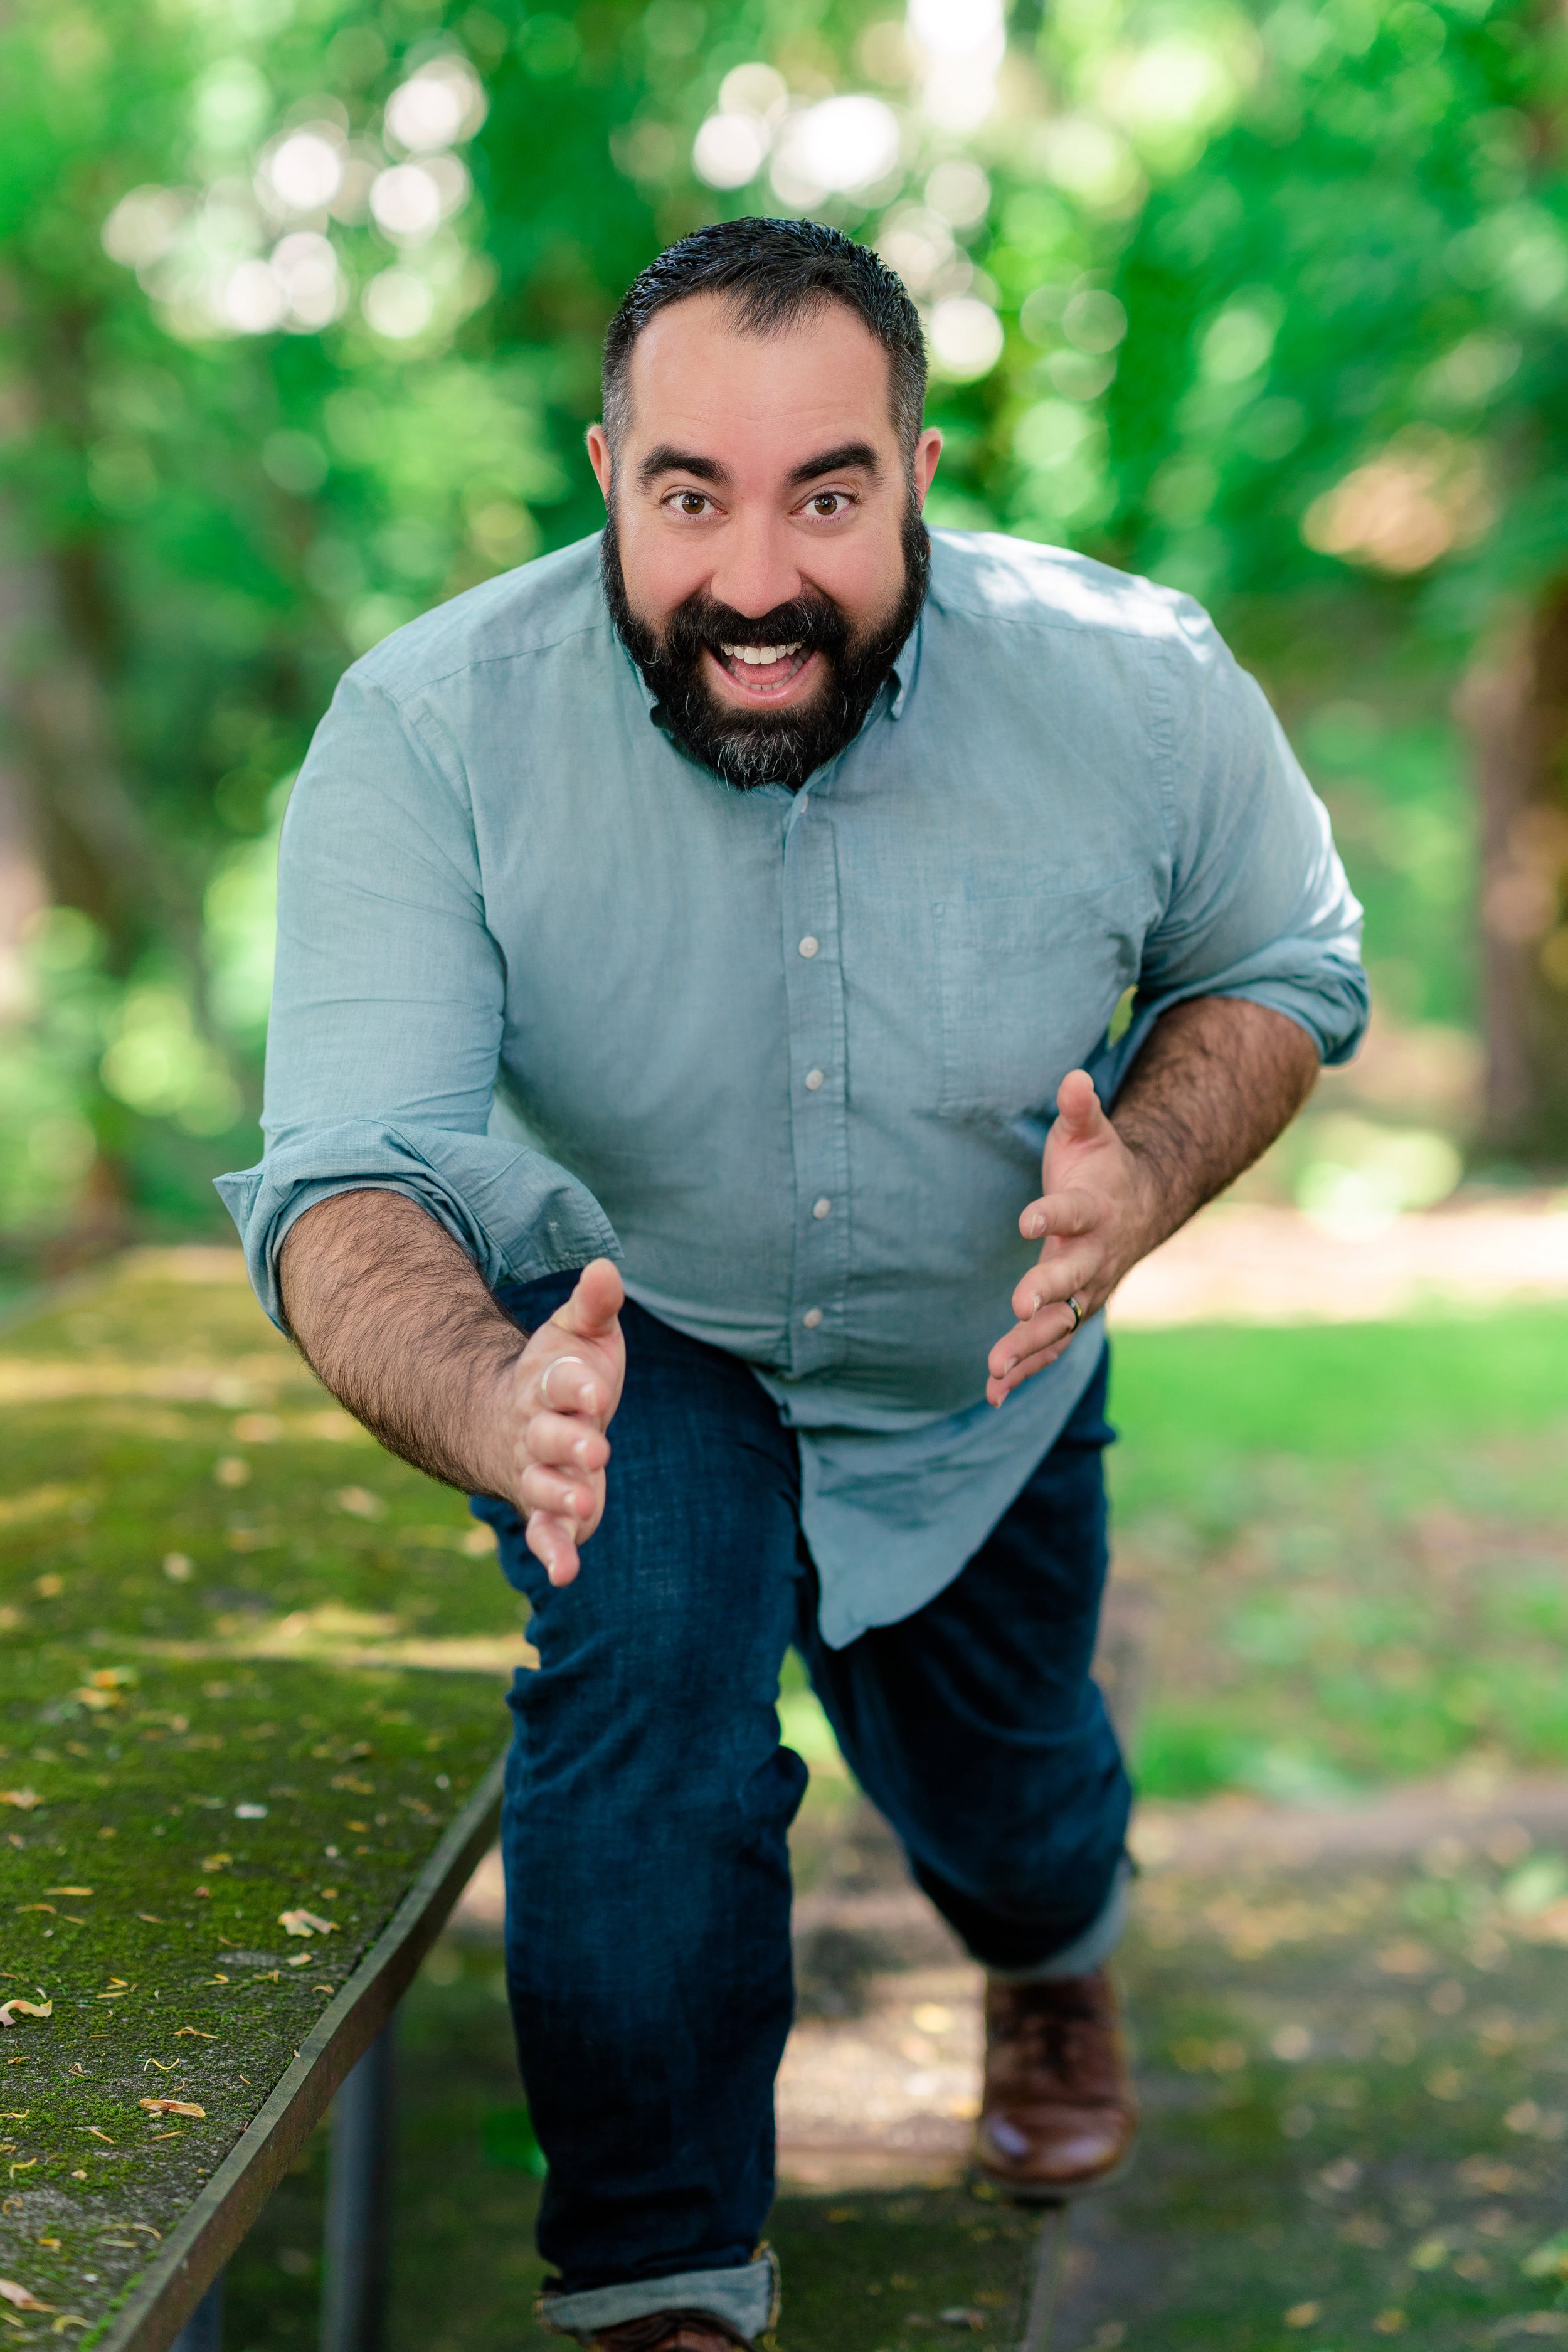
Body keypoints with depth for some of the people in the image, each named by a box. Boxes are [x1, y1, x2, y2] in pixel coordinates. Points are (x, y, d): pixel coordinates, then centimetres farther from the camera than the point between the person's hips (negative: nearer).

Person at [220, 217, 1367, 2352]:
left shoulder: (1141, 693, -28)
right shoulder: (428, 732, -33)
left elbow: (1283, 969, -8)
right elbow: (343, 1191, -39)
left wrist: (1146, 1178, -29)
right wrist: (497, 1410, -61)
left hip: (984, 1368, 2)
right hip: (630, 1335, -2)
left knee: (1006, 1823, 19)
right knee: (645, 1680, -30)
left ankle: (1053, 1957, 60)